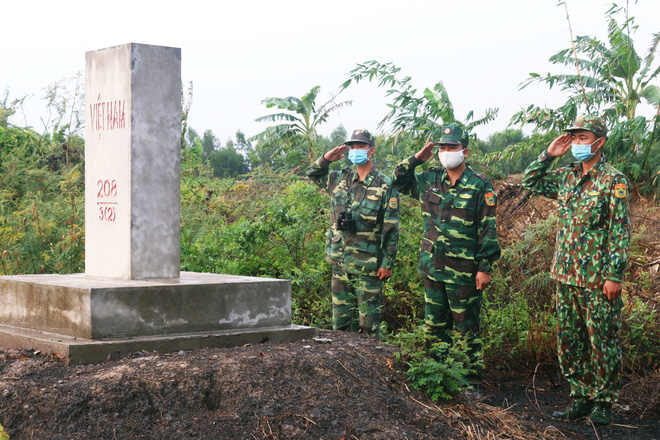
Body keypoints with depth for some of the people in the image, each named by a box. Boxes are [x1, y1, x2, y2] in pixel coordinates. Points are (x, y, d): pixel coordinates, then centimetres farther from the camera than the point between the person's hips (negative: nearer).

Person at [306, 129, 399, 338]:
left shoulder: (385, 186, -5)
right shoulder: (340, 179, 9)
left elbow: (391, 230, -6)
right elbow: (313, 174, 27)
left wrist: (387, 264, -10)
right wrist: (325, 159, 6)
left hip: (368, 266, -5)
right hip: (340, 263, 5)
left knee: (368, 321, -1)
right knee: (341, 320, 11)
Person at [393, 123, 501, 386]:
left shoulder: (480, 186, -6)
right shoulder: (430, 180, 8)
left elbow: (488, 231, -7)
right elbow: (399, 181, 22)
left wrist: (485, 267, -11)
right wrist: (416, 159, 7)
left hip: (463, 272, -5)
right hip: (433, 268, 5)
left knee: (466, 328, 0)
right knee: (435, 326, 13)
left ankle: (472, 381, 8)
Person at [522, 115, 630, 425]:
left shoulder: (613, 181, -9)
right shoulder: (566, 176, 10)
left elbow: (620, 231, -11)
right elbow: (531, 180, 22)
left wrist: (615, 275, -16)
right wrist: (548, 154, 6)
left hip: (597, 280, -7)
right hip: (565, 275, 7)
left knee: (602, 342, 2)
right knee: (569, 341, 11)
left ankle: (603, 402, 14)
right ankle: (581, 397, 23)